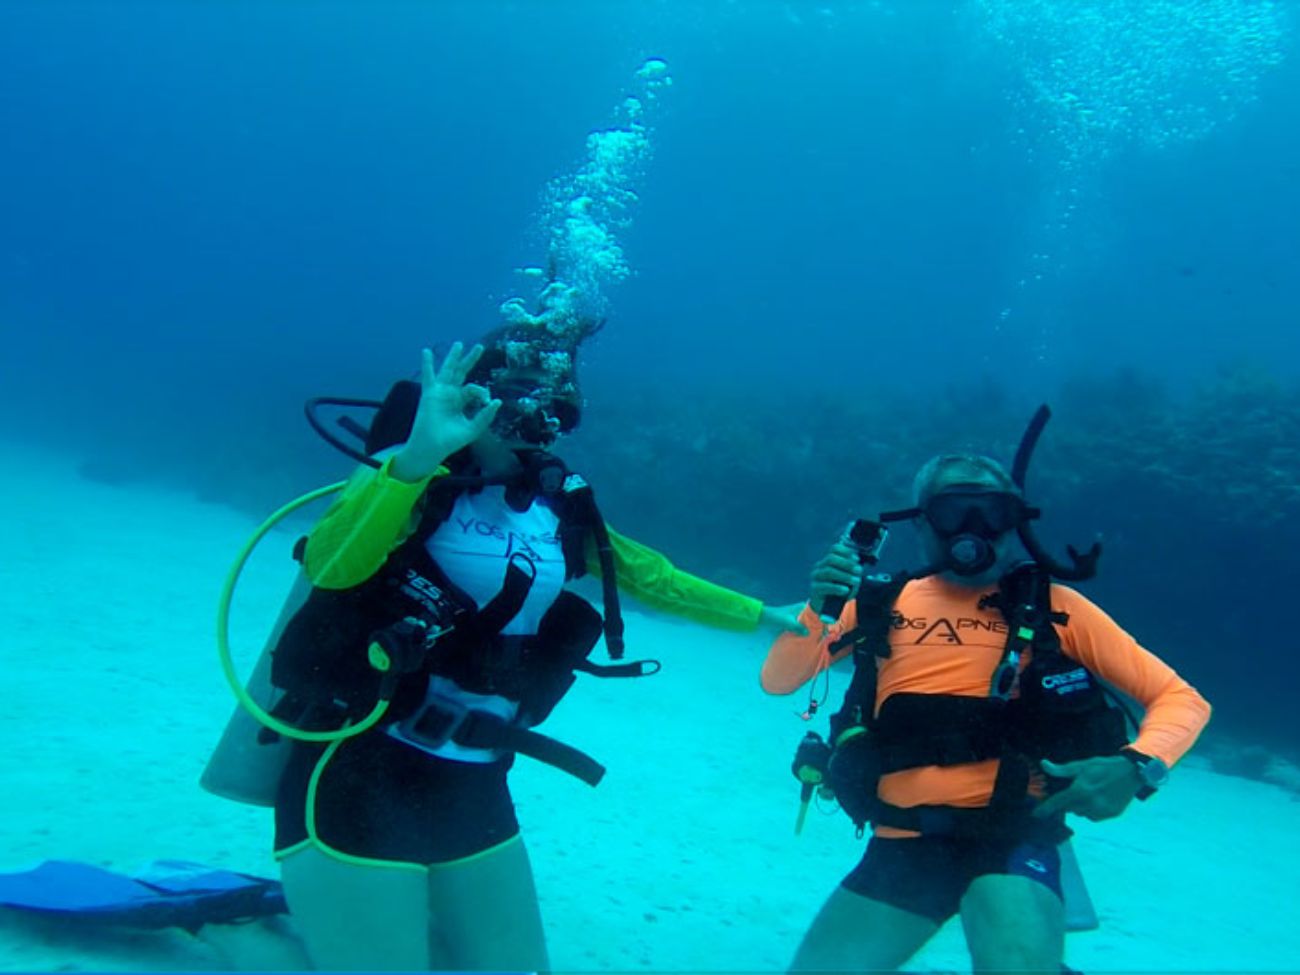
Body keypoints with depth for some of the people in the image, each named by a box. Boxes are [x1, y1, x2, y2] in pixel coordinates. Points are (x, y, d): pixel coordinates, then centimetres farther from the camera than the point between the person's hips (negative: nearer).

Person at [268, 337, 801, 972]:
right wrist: (415, 459, -41)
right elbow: (327, 566, -29)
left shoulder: (560, 508, 5)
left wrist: (764, 616, 22)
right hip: (357, 781, -6)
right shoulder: (416, 476, -11)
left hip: (475, 793, 6)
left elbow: (653, 578, 17)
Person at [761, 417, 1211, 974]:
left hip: (1010, 836, -2)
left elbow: (1181, 698, 5)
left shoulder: (1049, 606, 4)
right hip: (903, 842, 3)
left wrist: (1134, 768, -16)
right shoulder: (883, 601, 9)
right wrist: (816, 608, -12)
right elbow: (777, 681, 7)